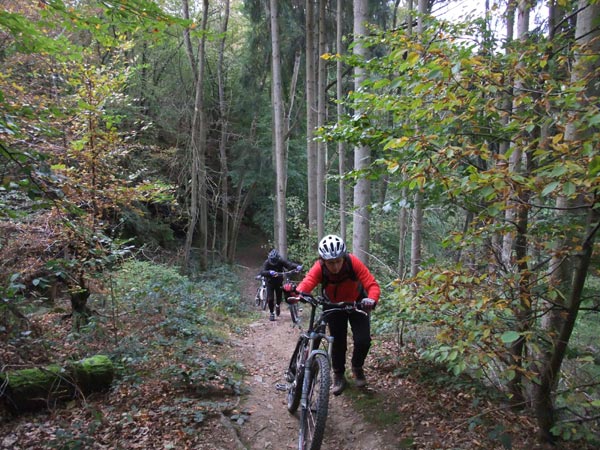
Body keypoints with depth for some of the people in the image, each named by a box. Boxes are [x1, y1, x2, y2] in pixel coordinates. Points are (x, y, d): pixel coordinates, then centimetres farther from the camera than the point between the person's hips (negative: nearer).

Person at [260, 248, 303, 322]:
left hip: (279, 282, 1)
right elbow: (262, 272, -40)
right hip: (270, 282, -1)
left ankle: (278, 305, 40)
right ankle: (271, 313, 15)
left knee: (279, 296, 4)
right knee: (270, 299, -8)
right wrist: (270, 272, -61)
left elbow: (289, 264, -36)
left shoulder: (281, 261, -21)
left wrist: (297, 266, -57)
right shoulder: (267, 263, -24)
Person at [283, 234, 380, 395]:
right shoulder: (319, 268, -32)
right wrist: (295, 291, -70)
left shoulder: (353, 263, -34)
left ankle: (357, 368, 21)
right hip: (333, 306, 1)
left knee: (363, 340, -10)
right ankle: (339, 375, 26)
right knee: (338, 342, 0)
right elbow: (307, 283, -47)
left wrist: (372, 299, -59)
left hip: (357, 302, 0)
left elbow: (372, 284, -38)